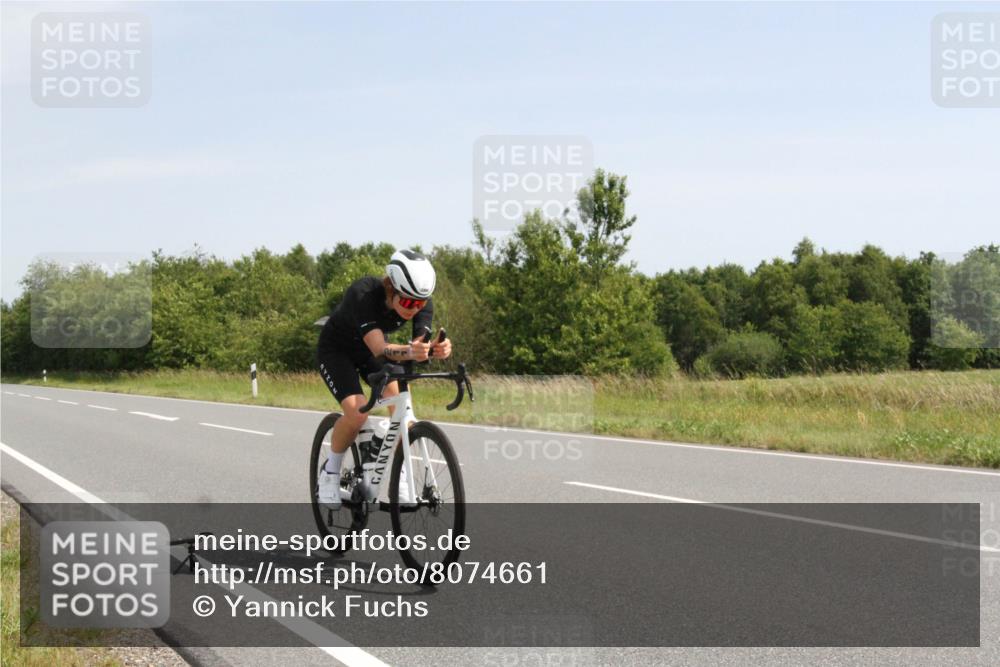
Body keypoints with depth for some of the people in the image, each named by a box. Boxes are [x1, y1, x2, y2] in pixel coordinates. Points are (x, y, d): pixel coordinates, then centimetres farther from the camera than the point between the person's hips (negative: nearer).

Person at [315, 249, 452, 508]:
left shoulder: (422, 304, -24)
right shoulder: (363, 294, -39)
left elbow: (421, 344, -34)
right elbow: (379, 349, -48)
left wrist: (439, 349, -58)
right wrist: (410, 352, -68)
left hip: (372, 350, 4)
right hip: (336, 350, -4)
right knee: (357, 411, -26)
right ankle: (330, 471, -2)